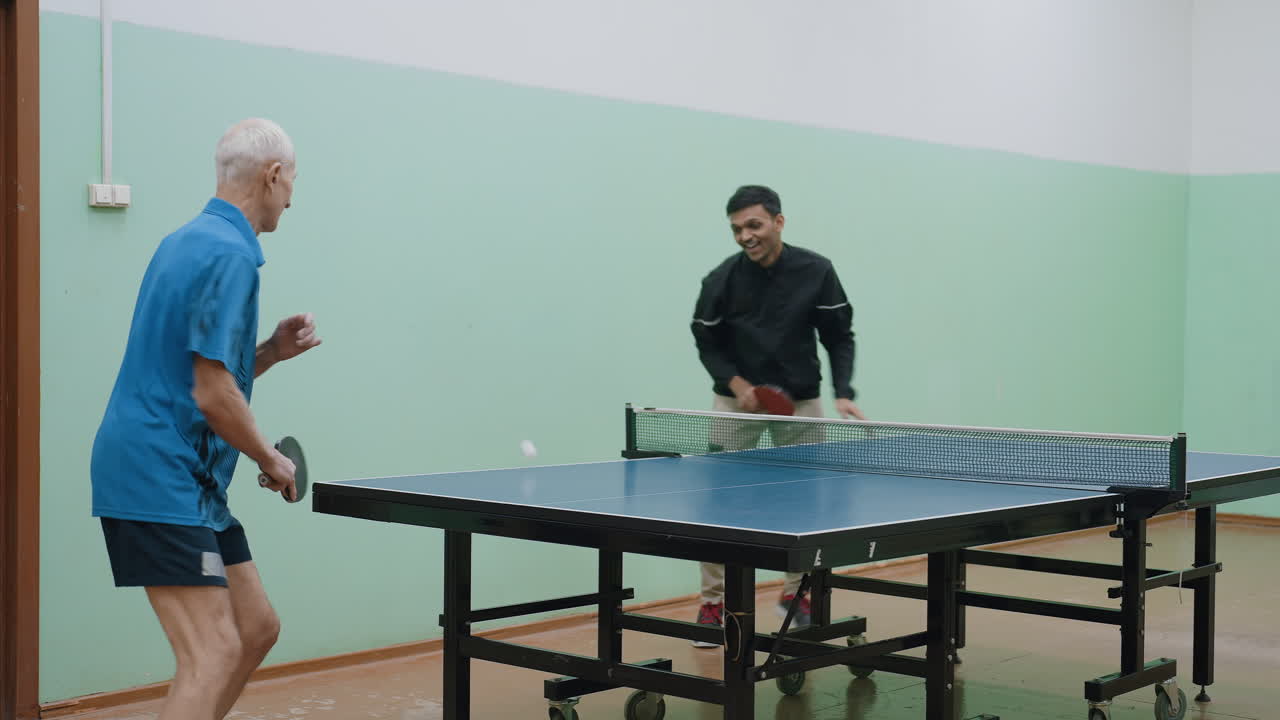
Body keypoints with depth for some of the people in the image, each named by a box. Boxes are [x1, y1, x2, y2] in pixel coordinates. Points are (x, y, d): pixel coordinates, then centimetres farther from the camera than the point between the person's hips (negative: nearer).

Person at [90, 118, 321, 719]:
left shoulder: (189, 242, 15)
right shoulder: (230, 254, -16)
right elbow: (212, 395, -20)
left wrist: (271, 351, 8)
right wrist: (273, 462, -6)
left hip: (188, 480, 10)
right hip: (160, 482, -10)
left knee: (256, 628, 14)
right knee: (215, 655, -14)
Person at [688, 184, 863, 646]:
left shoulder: (816, 272, -10)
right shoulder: (721, 281, -13)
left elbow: (839, 337, -2)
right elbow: (707, 344, -1)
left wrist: (843, 393, -14)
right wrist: (738, 385, -17)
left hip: (799, 399, 1)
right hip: (738, 397, -1)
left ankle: (793, 595, 26)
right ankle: (713, 604, 6)